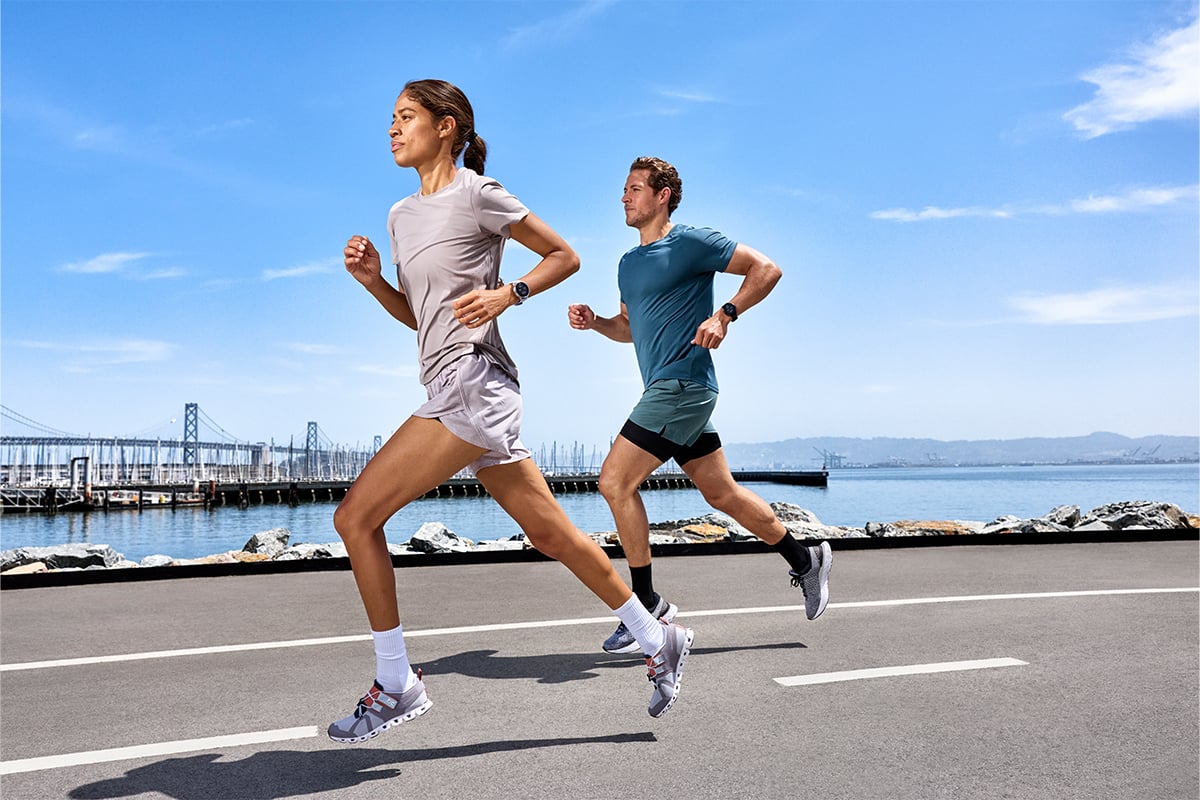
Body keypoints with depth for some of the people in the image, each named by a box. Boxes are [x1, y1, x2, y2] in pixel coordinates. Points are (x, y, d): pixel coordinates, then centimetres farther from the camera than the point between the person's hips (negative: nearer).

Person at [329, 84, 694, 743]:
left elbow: (565, 256, 3)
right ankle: (656, 641, 23)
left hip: (472, 384, -8)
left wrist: (508, 293, -11)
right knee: (550, 532, 11)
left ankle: (396, 686, 4)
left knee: (355, 517, -8)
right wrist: (370, 279, 8)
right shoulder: (402, 215, 20)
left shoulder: (477, 195, -2)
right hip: (454, 391, 8)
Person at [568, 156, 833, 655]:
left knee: (615, 481, -12)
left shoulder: (689, 242, -6)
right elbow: (630, 328, 28)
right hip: (668, 389, 9)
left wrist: (724, 315, -21)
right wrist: (594, 322, 8)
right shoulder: (629, 263, 18)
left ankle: (647, 605, -2)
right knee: (721, 493, 13)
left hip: (683, 385, -9)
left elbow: (766, 269, -8)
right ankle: (805, 560, 29)